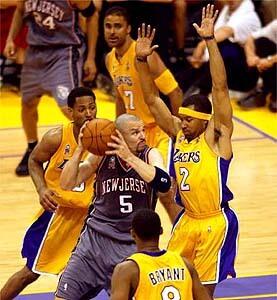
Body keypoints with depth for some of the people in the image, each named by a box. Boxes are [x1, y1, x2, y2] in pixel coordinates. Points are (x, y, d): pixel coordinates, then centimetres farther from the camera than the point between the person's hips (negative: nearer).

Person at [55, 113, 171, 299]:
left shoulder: (150, 155, -5)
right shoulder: (102, 155, -2)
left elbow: (164, 184, -25)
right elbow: (67, 184, -3)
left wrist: (129, 157, -30)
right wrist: (80, 150, -17)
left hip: (133, 245, -1)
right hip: (96, 237, 1)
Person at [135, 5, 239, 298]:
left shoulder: (216, 135, -10)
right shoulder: (178, 133, 5)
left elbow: (220, 89, -20)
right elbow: (152, 100, 5)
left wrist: (210, 40, -27)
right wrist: (142, 60, -7)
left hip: (215, 223, -6)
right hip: (187, 219, 6)